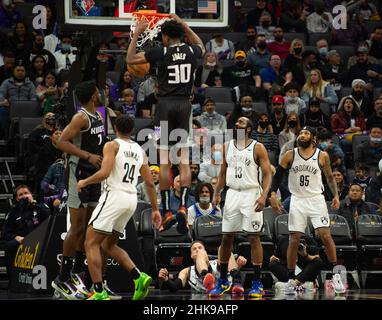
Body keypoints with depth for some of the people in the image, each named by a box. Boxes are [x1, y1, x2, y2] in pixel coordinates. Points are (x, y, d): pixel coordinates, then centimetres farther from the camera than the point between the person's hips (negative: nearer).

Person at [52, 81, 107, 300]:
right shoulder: (81, 118, -17)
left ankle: (76, 274, 19)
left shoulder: (98, 116, 11)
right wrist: (88, 156, -31)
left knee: (88, 228, 11)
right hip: (80, 175, -9)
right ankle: (62, 279, -2)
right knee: (77, 228, -8)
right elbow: (62, 142, -25)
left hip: (95, 175, 9)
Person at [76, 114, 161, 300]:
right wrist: (155, 210, 19)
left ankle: (99, 293, -14)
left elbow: (104, 173, -17)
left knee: (91, 243, -2)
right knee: (108, 245, 19)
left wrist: (84, 182, -2)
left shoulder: (112, 145, -3)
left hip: (114, 195, -7)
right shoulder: (140, 151, 16)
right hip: (132, 199, 7)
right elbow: (150, 183, 14)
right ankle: (139, 277, 2)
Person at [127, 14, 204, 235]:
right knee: (184, 163, 3)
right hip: (185, 105, 2)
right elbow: (201, 46, 30)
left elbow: (130, 59, 4)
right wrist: (184, 25, 32)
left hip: (166, 104, -2)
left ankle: (167, 211, 3)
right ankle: (183, 207, -12)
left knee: (164, 163, 2)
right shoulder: (191, 51, 3)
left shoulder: (161, 52, -6)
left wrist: (137, 34, 13)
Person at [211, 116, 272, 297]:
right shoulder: (227, 146, 11)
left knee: (254, 237, -4)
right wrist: (216, 194, 7)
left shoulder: (258, 148, -4)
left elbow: (267, 174, -7)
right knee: (226, 237, 5)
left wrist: (264, 195, -20)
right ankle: (223, 281, 15)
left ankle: (257, 283, 1)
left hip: (251, 194, -5)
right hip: (232, 194, 5)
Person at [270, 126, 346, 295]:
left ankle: (336, 275, 1)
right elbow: (278, 175, 5)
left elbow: (330, 177, 8)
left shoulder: (322, 156, -1)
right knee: (294, 240, -1)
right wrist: (273, 194, -8)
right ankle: (291, 280, 7)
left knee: (326, 235, -10)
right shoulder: (290, 155, 0)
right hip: (297, 200, 1)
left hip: (316, 199, -1)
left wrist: (336, 195, -6)